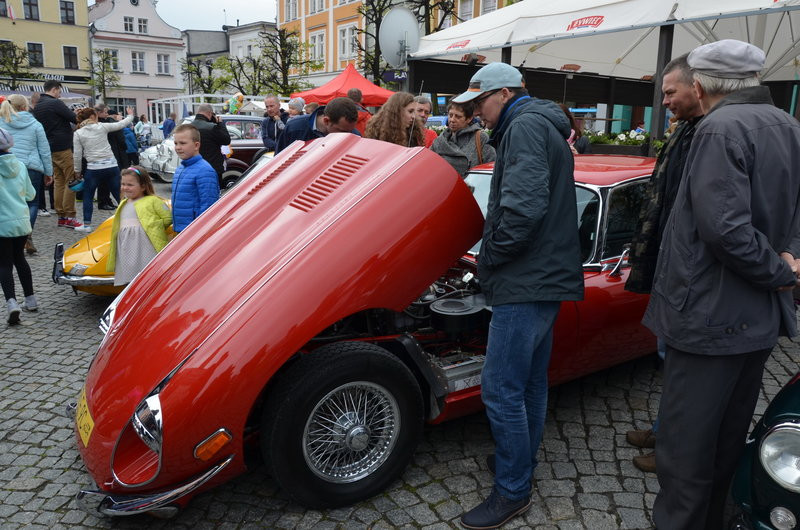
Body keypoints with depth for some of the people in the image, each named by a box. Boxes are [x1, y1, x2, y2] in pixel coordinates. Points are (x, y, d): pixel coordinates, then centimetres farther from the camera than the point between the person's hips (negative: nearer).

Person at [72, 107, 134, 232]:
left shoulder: (78, 133, 1)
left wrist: (78, 171, 12)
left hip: (93, 168, -1)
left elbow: (77, 155, 0)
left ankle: (87, 224, 10)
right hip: (112, 165, 1)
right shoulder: (102, 127, 2)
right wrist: (130, 115, 32)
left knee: (87, 196, 12)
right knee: (119, 195, 9)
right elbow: (121, 124, 14)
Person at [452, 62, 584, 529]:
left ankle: (513, 491, 8)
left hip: (527, 280, -11)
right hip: (548, 276, 11)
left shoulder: (525, 126, -12)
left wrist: (491, 254, -13)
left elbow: (523, 205, -27)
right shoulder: (546, 128, 21)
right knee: (531, 381, 19)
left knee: (501, 387, -5)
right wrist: (492, 255, 18)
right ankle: (523, 461, 34)